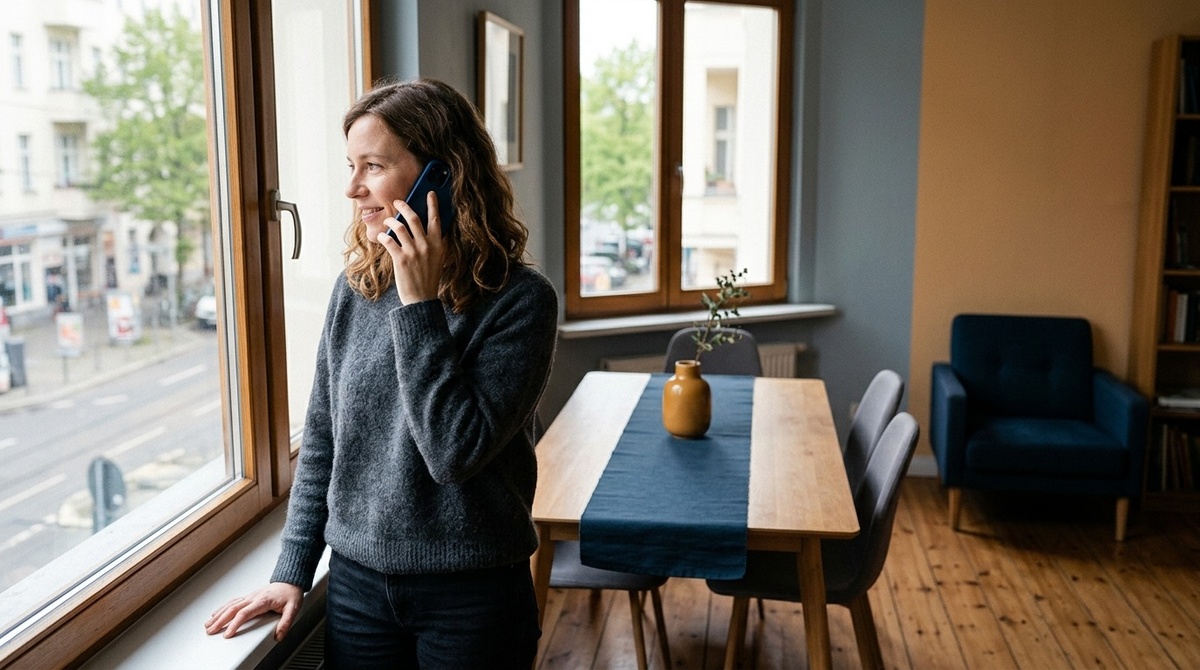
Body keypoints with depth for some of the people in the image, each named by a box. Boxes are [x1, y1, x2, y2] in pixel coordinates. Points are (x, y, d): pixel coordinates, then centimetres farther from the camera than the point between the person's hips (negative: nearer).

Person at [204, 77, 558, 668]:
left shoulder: (519, 300, -15)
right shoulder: (355, 287, -1)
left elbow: (455, 453, -23)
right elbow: (321, 442, 7)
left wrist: (419, 305, -23)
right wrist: (292, 572, 6)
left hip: (470, 592, -4)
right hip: (357, 581, 4)